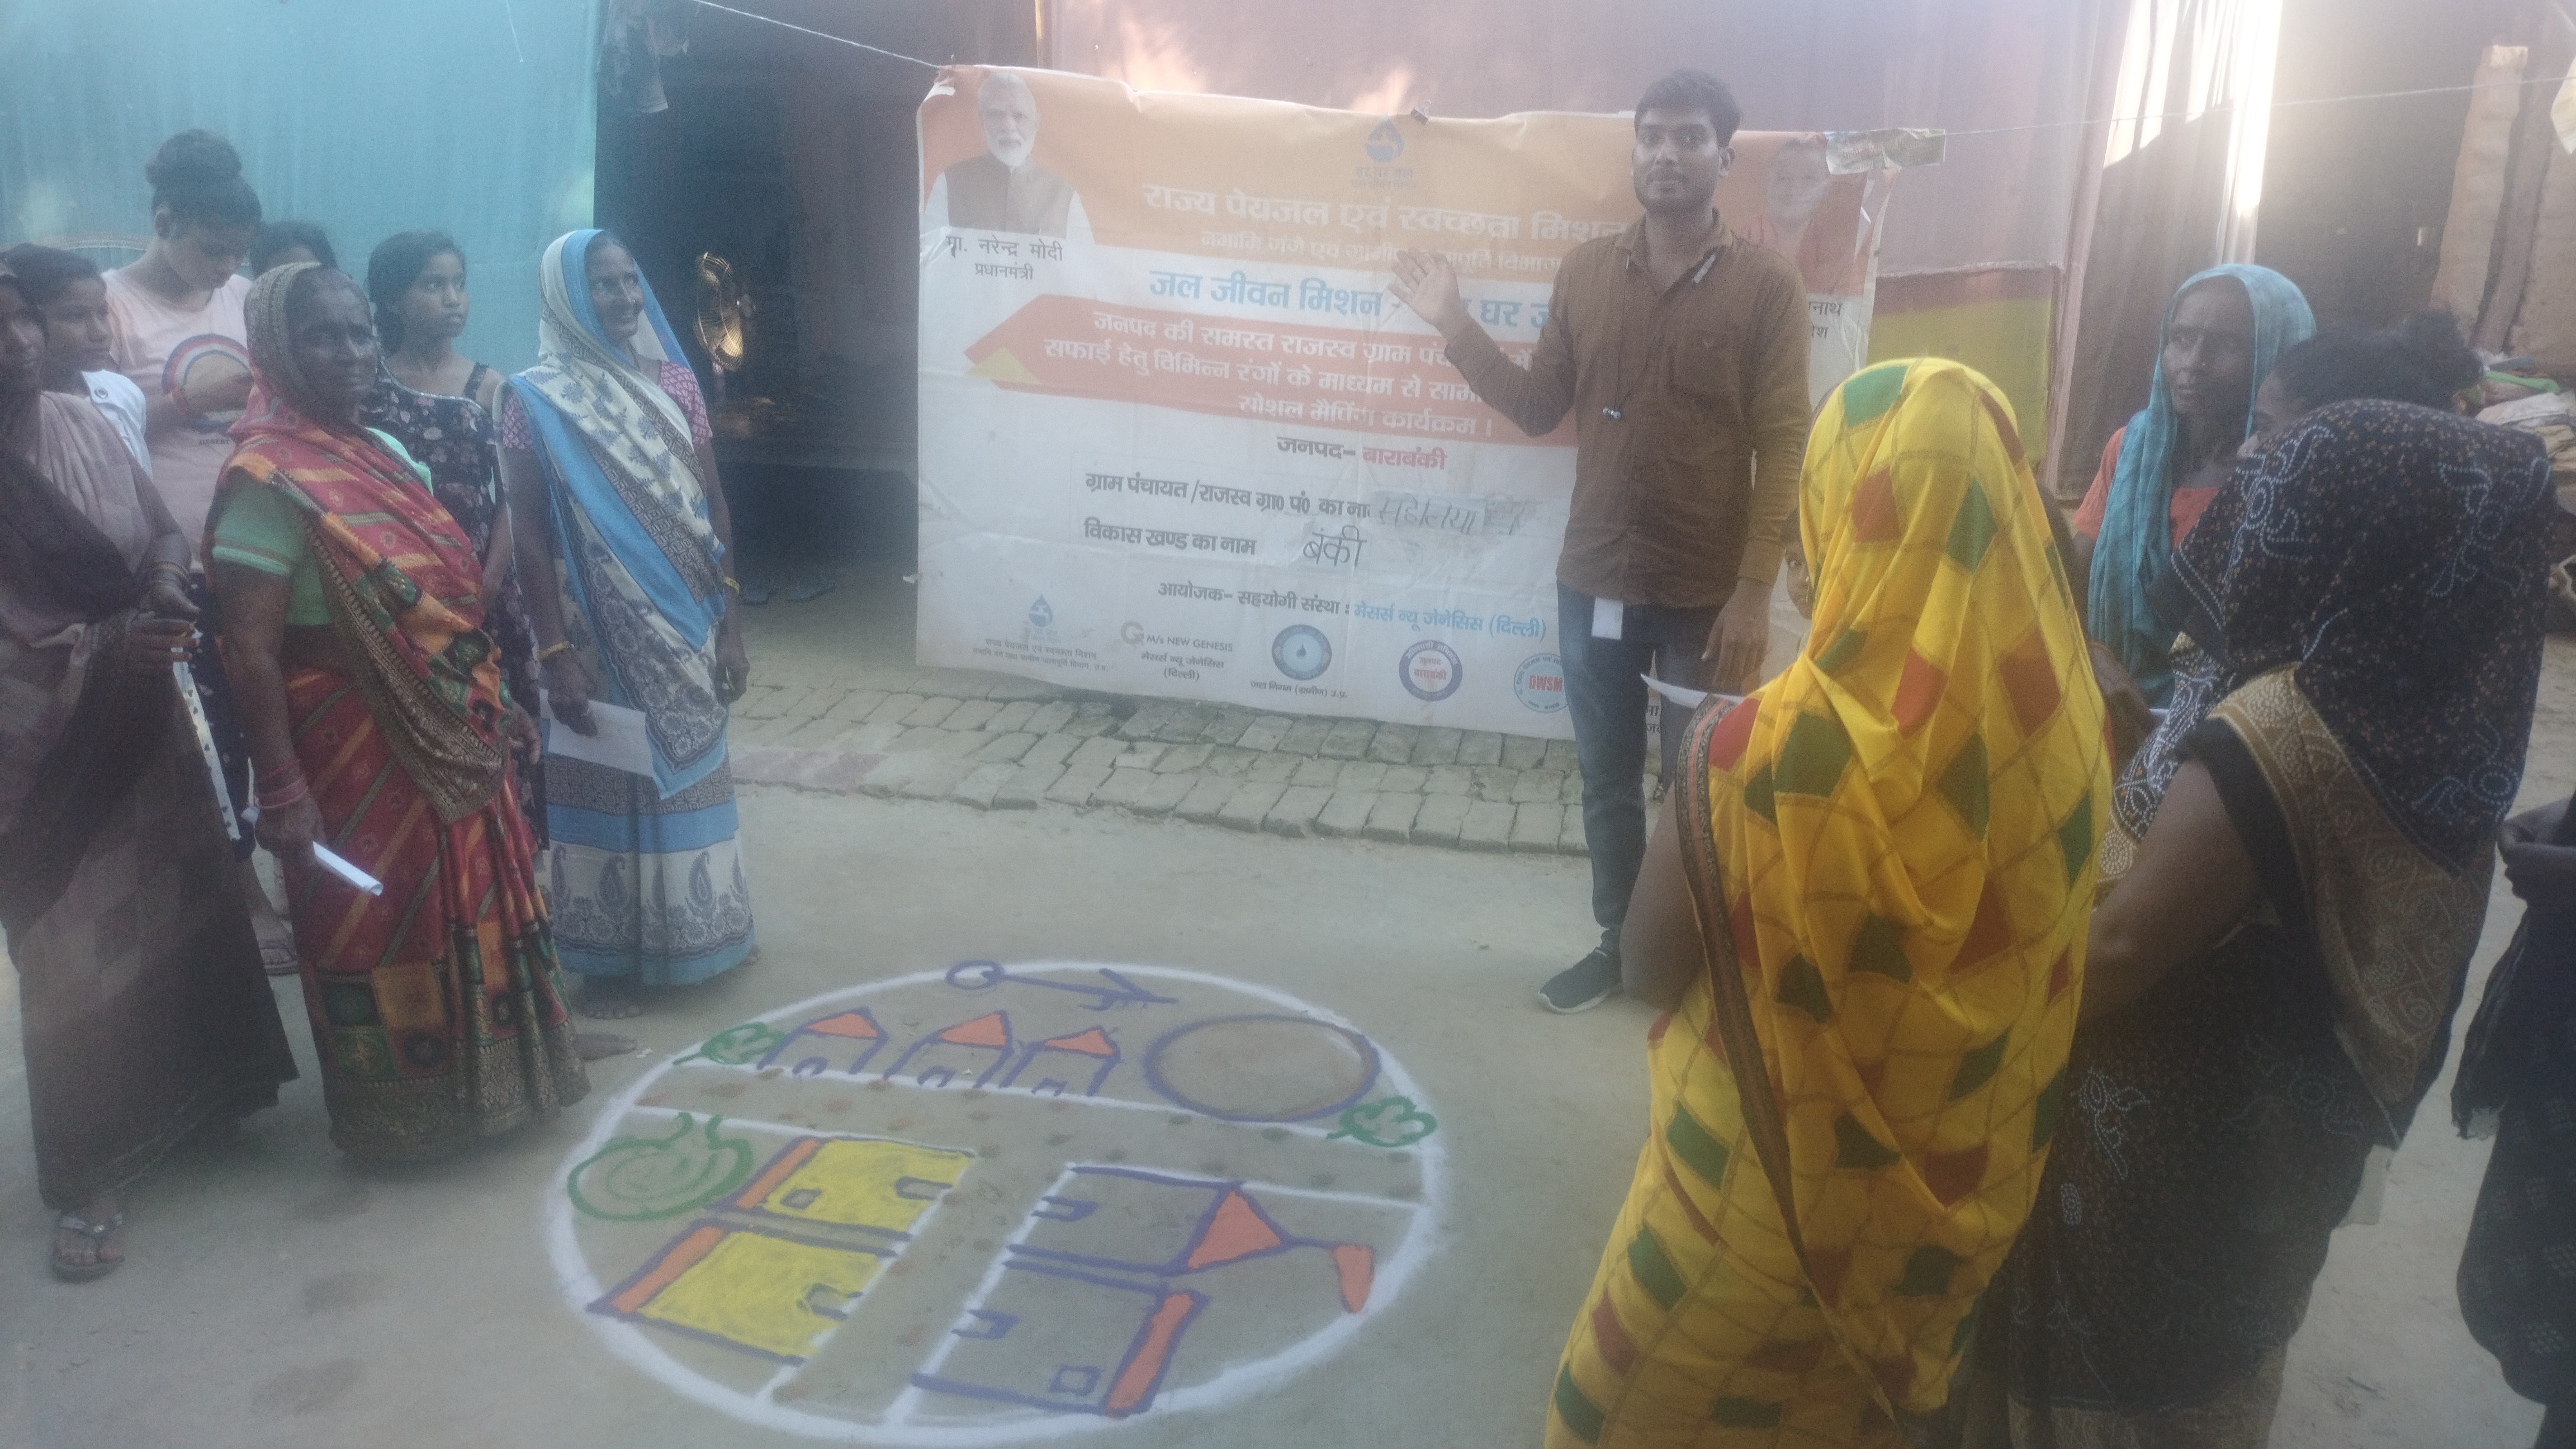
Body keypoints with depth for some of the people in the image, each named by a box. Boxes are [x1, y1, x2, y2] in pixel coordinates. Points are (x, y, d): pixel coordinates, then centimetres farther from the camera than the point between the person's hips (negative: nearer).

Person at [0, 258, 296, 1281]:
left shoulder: (85, 424, 0)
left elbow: (161, 527, 9)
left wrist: (166, 584, -11)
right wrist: (99, 645, -28)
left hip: (143, 726, 5)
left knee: (181, 912, 16)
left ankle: (185, 1099, 38)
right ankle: (84, 1183, 16)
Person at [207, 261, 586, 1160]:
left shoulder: (386, 453, 8)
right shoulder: (271, 480, -16)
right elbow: (250, 650, -19)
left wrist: (491, 704, 15)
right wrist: (280, 792, -21)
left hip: (448, 741, 8)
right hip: (358, 753, -8)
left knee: (469, 909, 18)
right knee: (380, 927, 7)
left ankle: (478, 1078, 37)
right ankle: (400, 1114, 26)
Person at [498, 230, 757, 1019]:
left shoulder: (674, 382, 4)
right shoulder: (536, 400, -7)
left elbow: (714, 510, 6)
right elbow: (530, 533, -9)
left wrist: (730, 624, 3)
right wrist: (554, 652, -15)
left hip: (685, 629, 4)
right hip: (603, 634, -4)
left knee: (689, 777, 14)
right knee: (610, 788, 7)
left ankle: (697, 931, 30)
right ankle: (607, 958, 21)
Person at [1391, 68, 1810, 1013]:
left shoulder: (1766, 285, -6)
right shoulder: (1585, 272, 5)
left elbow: (1783, 447, -8)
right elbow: (1539, 408, 8)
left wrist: (1755, 590, -13)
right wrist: (1456, 327, -3)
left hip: (1706, 594, -3)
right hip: (1595, 581, 3)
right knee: (1608, 783, 15)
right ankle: (1619, 943, 33)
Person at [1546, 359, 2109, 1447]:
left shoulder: (1765, 752, -29)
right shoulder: (2066, 717, -14)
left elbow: (1649, 970, -16)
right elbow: (2035, 950, 2)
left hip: (1770, 1186, -4)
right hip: (1962, 1189, 4)